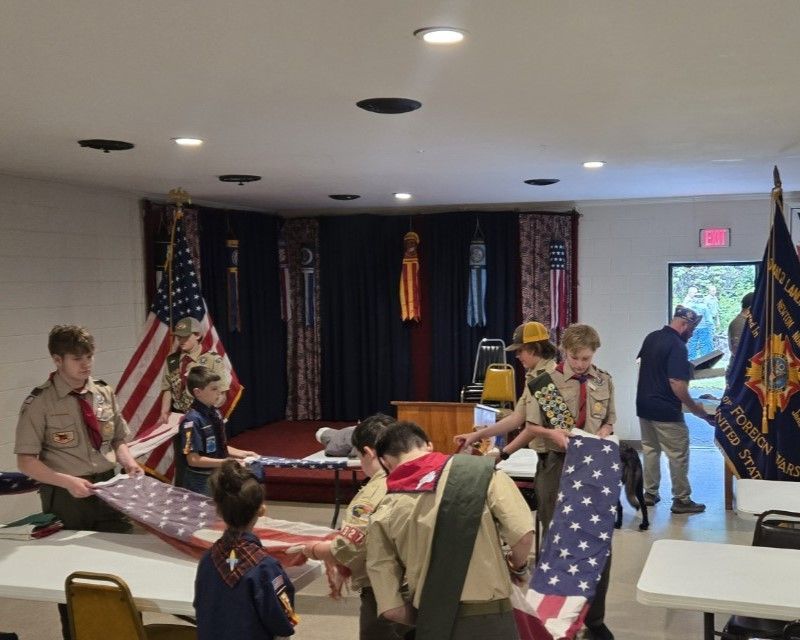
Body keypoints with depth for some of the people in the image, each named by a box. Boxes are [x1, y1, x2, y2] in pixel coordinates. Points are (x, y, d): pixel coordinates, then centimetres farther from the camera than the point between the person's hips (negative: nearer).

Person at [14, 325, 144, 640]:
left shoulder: (104, 393, 2)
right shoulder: (40, 403, -12)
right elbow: (26, 461, -11)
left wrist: (128, 462, -9)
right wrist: (66, 481, -24)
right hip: (66, 496, -4)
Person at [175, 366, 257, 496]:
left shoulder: (215, 413, 3)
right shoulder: (192, 421, -22)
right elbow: (193, 459, -23)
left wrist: (241, 454, 1)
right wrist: (225, 463, -26)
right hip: (199, 483, -7)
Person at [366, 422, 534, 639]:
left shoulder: (383, 517, -1)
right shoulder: (478, 471, -6)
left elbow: (392, 608, -2)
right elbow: (523, 535, -12)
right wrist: (518, 568, 8)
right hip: (490, 621, -1)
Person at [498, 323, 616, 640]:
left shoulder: (604, 381, 4)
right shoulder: (547, 382, -6)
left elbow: (609, 422, 11)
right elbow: (532, 427, -2)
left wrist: (600, 435, -10)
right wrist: (553, 433, -21)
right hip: (557, 466, -3)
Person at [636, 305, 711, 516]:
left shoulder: (651, 338, 6)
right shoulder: (677, 346, -20)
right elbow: (677, 384, -25)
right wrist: (695, 408, -15)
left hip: (644, 405, 8)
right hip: (666, 411, -8)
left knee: (650, 448, 17)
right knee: (678, 454, 3)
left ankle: (650, 493, 23)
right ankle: (681, 500, 10)